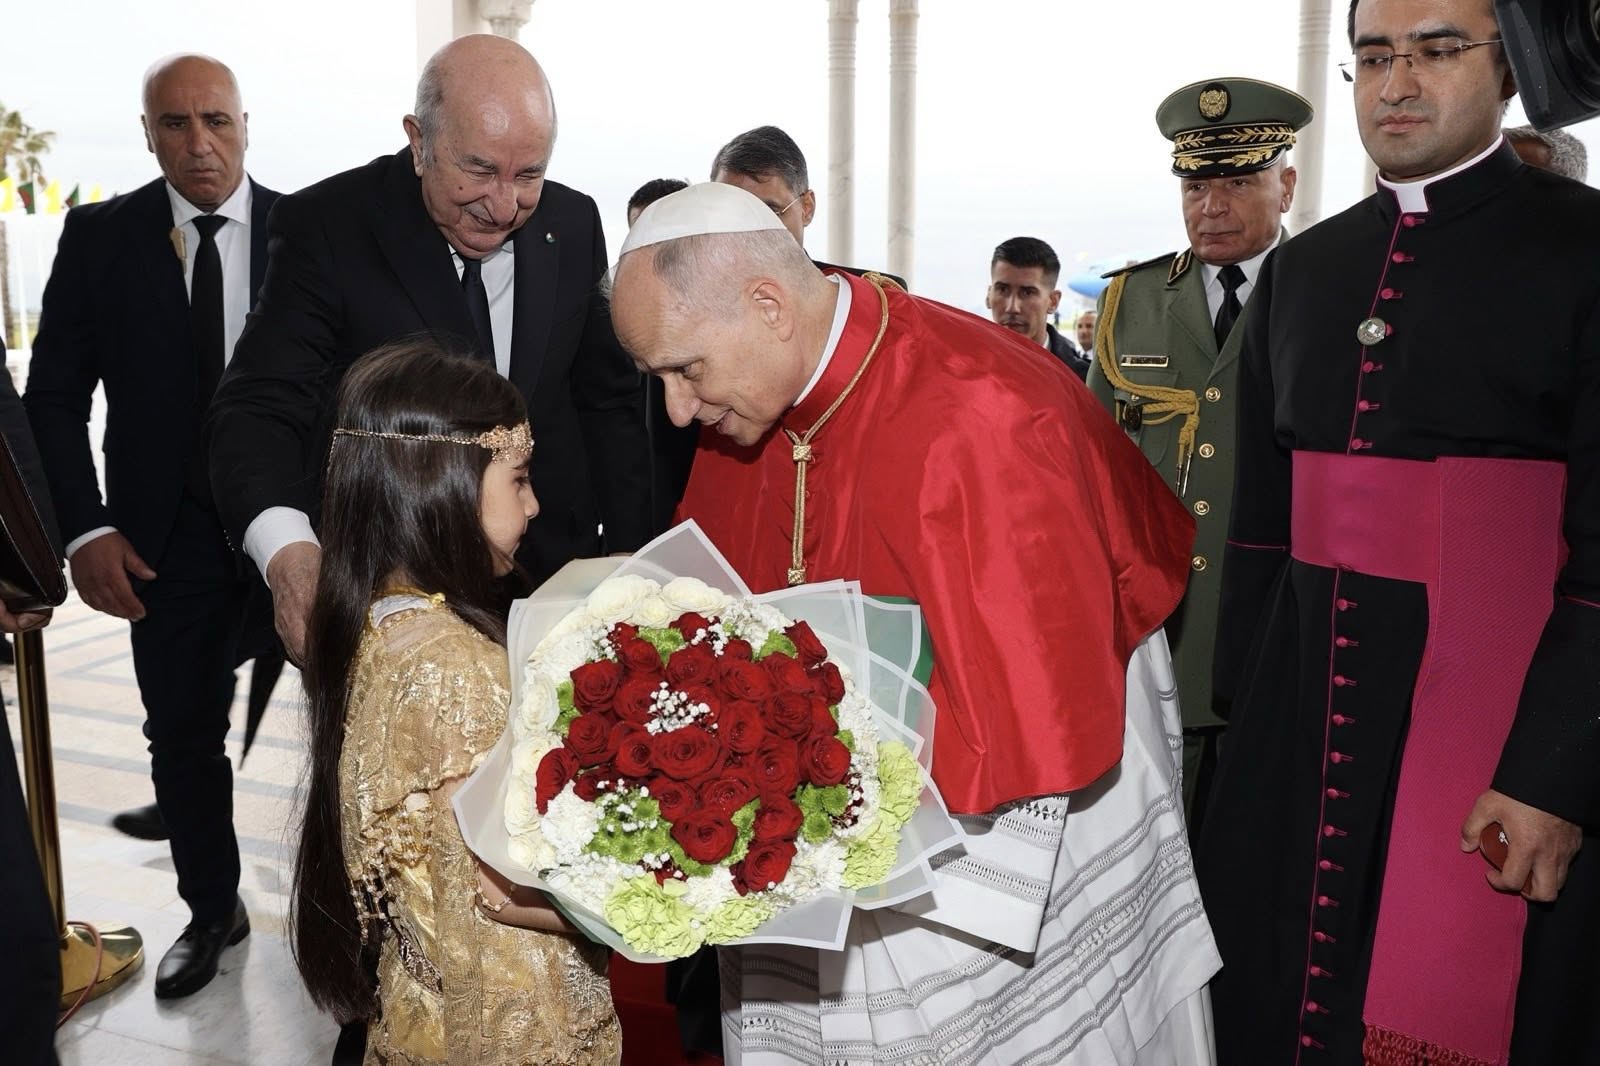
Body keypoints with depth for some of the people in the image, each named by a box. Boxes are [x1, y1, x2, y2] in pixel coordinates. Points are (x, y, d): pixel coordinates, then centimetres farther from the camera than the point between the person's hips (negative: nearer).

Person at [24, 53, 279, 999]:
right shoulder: (100, 236, -1)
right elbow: (56, 394, 0)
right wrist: (86, 529, -9)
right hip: (167, 535, 2)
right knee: (183, 738, 13)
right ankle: (214, 911, 34)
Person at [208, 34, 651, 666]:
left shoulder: (573, 224, -2)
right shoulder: (326, 228, -14)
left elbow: (608, 399, 7)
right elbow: (261, 407, -19)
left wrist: (627, 553, 1)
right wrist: (287, 552, -39)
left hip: (551, 579, 3)